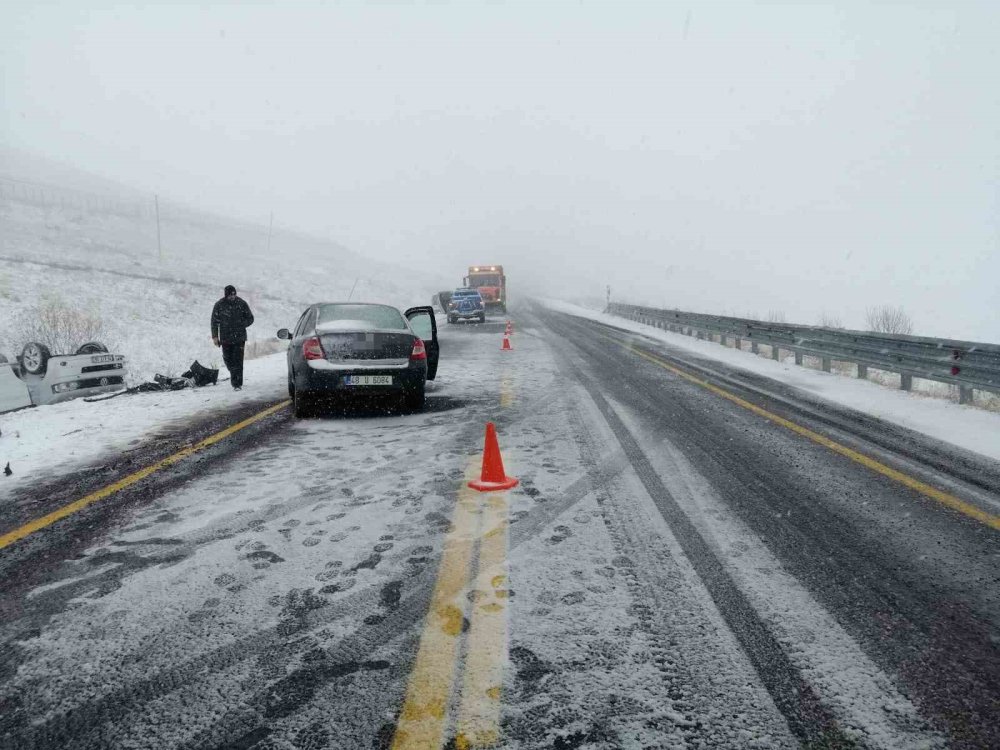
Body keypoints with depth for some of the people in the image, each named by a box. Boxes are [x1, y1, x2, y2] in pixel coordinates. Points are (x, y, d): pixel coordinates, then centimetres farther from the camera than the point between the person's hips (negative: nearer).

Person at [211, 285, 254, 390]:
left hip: (239, 338, -2)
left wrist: (241, 324, -11)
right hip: (225, 338, 2)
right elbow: (214, 321, 6)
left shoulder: (242, 304, -1)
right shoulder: (219, 305, 0)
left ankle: (238, 384, -3)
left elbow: (250, 318, 6)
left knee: (238, 360, -7)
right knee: (228, 359, 8)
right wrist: (215, 336, 1)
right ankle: (233, 374, 37)